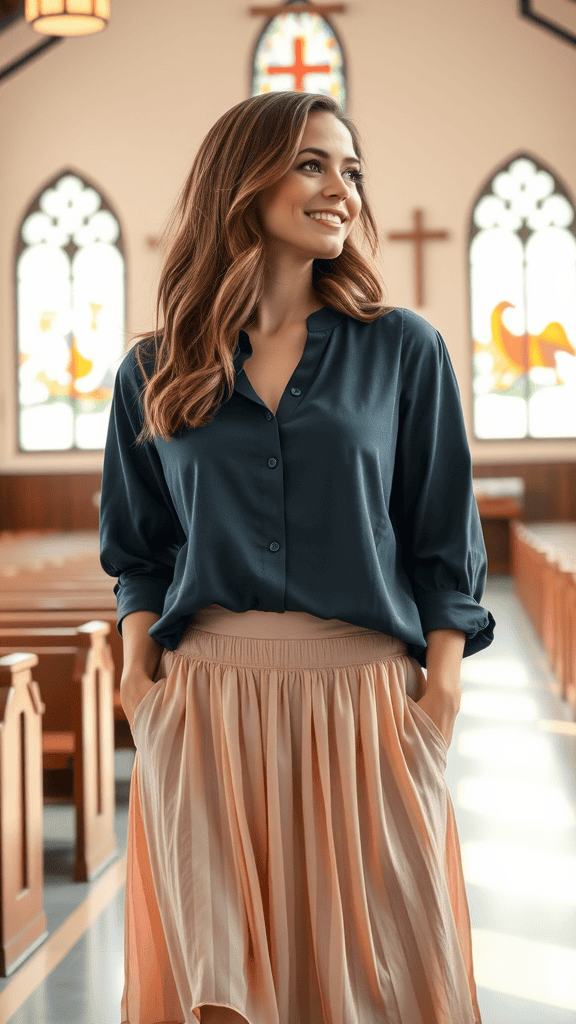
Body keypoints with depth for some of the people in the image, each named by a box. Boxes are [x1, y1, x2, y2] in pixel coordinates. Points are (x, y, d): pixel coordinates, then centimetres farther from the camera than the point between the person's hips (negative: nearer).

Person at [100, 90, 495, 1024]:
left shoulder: (404, 351, 5)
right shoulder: (154, 374, 9)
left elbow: (444, 544, 5)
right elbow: (139, 552, 12)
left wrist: (442, 691, -4)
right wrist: (140, 674, -1)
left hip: (363, 695, 0)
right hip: (207, 696, 1)